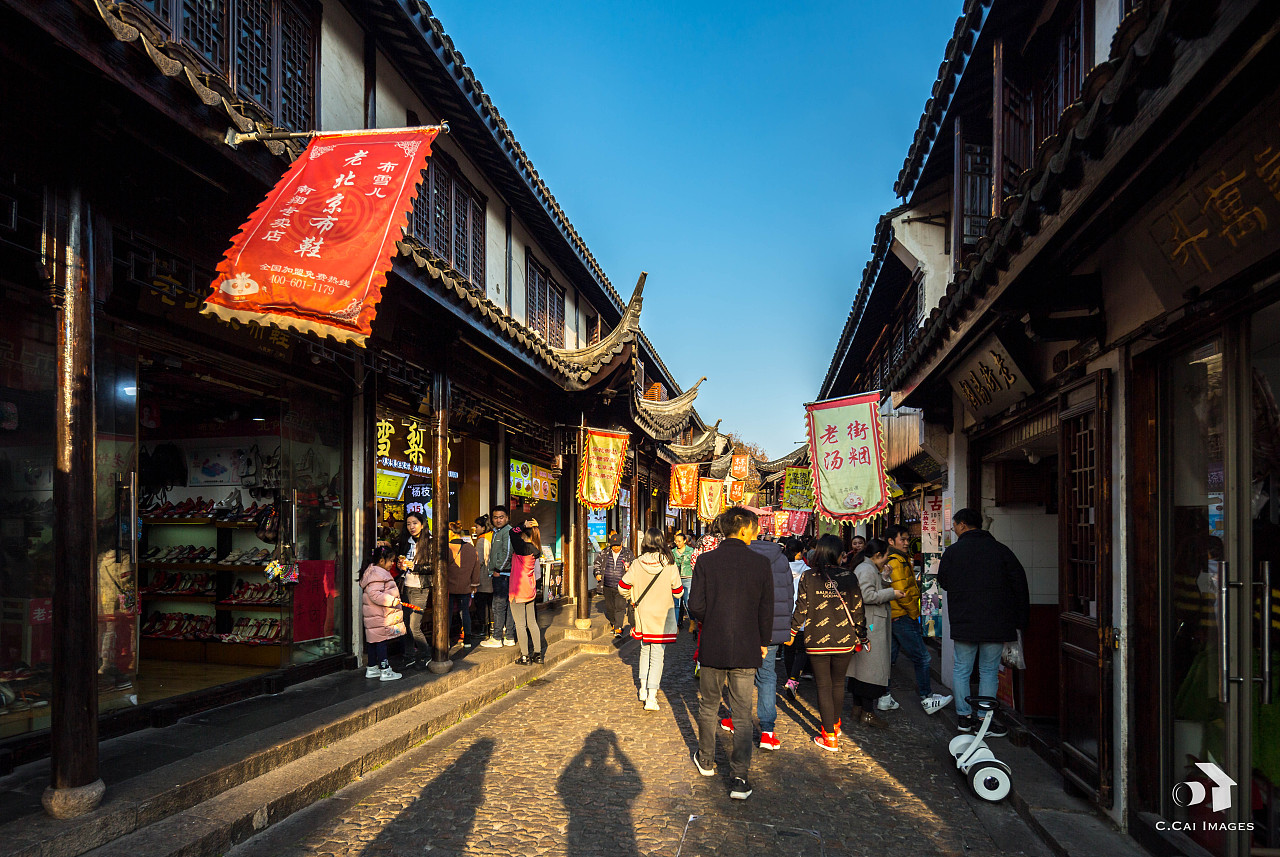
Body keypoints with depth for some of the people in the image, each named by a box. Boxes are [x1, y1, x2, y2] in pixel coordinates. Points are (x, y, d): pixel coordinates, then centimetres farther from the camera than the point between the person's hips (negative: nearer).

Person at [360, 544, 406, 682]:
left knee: (374, 642, 16)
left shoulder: (379, 572, 16)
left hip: (375, 615, 11)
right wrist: (391, 601, -25)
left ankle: (372, 669, 24)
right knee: (381, 641, -6)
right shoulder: (377, 575, -19)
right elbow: (374, 594, -27)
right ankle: (385, 671, -2)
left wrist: (393, 600, 23)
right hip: (379, 616, -11)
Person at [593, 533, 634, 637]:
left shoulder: (627, 553, -2)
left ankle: (618, 629, -11)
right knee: (609, 607, 14)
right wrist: (598, 573, 6)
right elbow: (597, 562, 19)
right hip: (607, 586, 3)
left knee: (620, 607, -12)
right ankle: (613, 624, 35)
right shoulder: (605, 553, 4)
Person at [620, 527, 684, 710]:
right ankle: (651, 698, -1)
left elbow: (622, 586, -3)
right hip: (663, 615, -2)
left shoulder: (637, 564, -9)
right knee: (657, 654, 3)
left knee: (645, 649, 22)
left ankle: (644, 689, 26)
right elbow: (678, 592, -6)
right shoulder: (670, 565, -12)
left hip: (643, 613, 2)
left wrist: (631, 598, 17)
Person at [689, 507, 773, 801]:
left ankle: (706, 761, 34)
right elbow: (767, 609, -3)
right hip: (746, 649, 0)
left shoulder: (705, 561, -8)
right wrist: (763, 641, 12)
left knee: (708, 707, 19)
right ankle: (739, 778, 6)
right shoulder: (760, 563, -7)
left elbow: (696, 605, -10)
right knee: (742, 713, 7)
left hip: (712, 647, 0)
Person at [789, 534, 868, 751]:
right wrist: (862, 638, 13)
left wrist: (791, 633, 8)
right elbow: (857, 611, 0)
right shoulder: (849, 578, -4)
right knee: (838, 683, 20)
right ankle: (835, 724, 38)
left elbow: (801, 609, -5)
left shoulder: (808, 577, -7)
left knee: (823, 686, 6)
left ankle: (830, 736, 7)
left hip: (817, 641, -2)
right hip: (844, 641, 2)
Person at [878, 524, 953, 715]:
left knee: (889, 658, 11)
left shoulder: (901, 560, 17)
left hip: (892, 618, 10)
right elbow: (902, 593, -21)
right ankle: (927, 699, 5)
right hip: (903, 618, -10)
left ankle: (883, 698, 15)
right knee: (921, 657, -2)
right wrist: (914, 613, -9)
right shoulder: (896, 562, -16)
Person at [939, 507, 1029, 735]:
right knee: (989, 671, 7)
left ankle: (964, 717, 14)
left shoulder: (952, 552, -3)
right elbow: (1020, 582, 3)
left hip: (964, 622, -1)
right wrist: (1021, 620, 10)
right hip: (996, 623, 1)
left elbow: (943, 583, 7)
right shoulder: (1000, 550, 1)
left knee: (961, 669, 11)